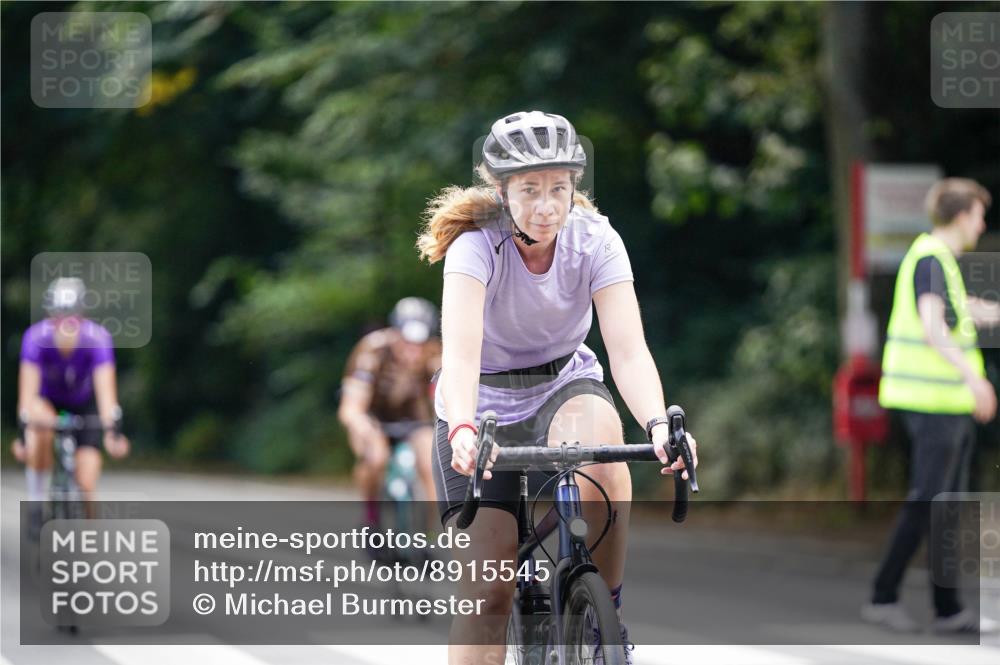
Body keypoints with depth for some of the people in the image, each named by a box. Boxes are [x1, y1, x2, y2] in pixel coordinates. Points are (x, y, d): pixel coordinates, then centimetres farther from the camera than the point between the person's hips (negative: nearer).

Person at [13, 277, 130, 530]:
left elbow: (105, 388, -41)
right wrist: (23, 433, -47)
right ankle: (37, 501, -17)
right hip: (48, 400, 0)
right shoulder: (37, 337, -32)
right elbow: (28, 389, -37)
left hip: (85, 403, 0)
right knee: (41, 429, -36)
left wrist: (111, 431, -53)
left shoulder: (98, 338, -33)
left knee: (86, 485, -14)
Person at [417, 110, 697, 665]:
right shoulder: (477, 244, -23)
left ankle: (606, 613, -16)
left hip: (564, 387, 1)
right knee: (487, 593, -12)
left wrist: (658, 425, -45)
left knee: (600, 444, -35)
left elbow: (628, 350, -26)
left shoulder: (595, 241, -16)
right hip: (486, 407, -1)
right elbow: (461, 348, -38)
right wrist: (464, 429, -57)